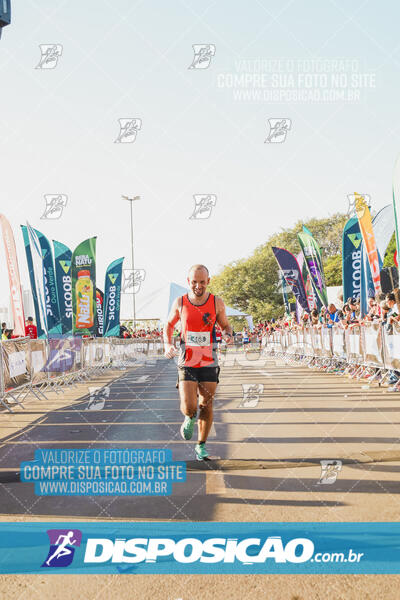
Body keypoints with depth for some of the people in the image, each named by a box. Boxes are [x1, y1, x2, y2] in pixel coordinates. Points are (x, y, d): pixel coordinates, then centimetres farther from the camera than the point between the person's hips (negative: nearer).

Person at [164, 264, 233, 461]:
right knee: (189, 407, -10)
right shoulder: (180, 303, -2)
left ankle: (201, 446, 22)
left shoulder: (216, 302, -2)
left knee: (206, 406, 5)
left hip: (209, 363, 1)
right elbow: (169, 325, 13)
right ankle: (189, 419, 28)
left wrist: (228, 335, -13)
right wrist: (167, 345, -5)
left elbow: (225, 325, 11)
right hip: (187, 362, -1)